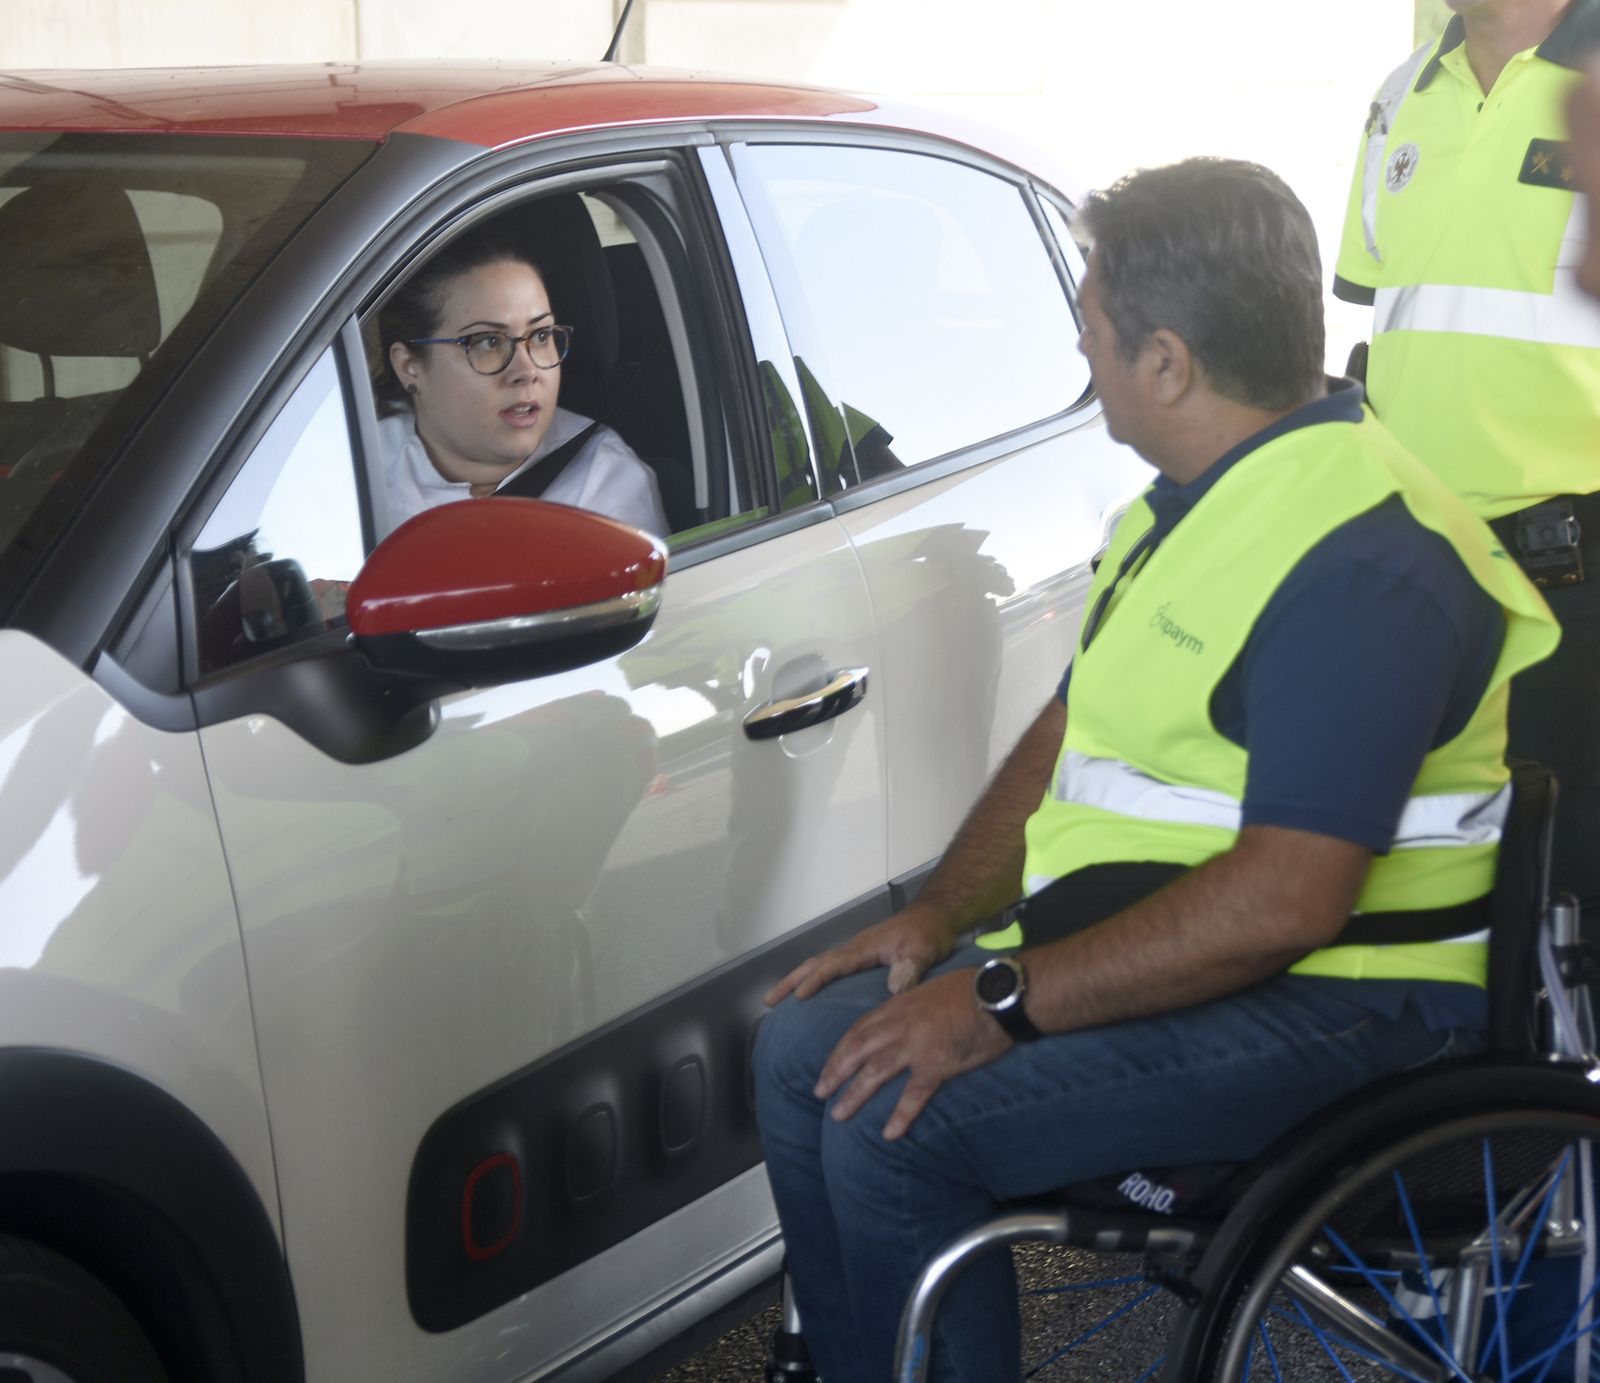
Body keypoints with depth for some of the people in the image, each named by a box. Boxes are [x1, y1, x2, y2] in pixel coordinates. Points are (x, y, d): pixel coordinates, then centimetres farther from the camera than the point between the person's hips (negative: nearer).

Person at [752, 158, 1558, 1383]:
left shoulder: (1358, 558, -23)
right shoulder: (1198, 501, 12)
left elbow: (1284, 902, -29)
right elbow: (1069, 734, 18)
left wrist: (1004, 1003, -25)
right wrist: (940, 917, 4)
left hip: (1328, 1002, -10)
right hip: (1139, 946, 10)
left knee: (895, 1126, -22)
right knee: (805, 1050, 3)